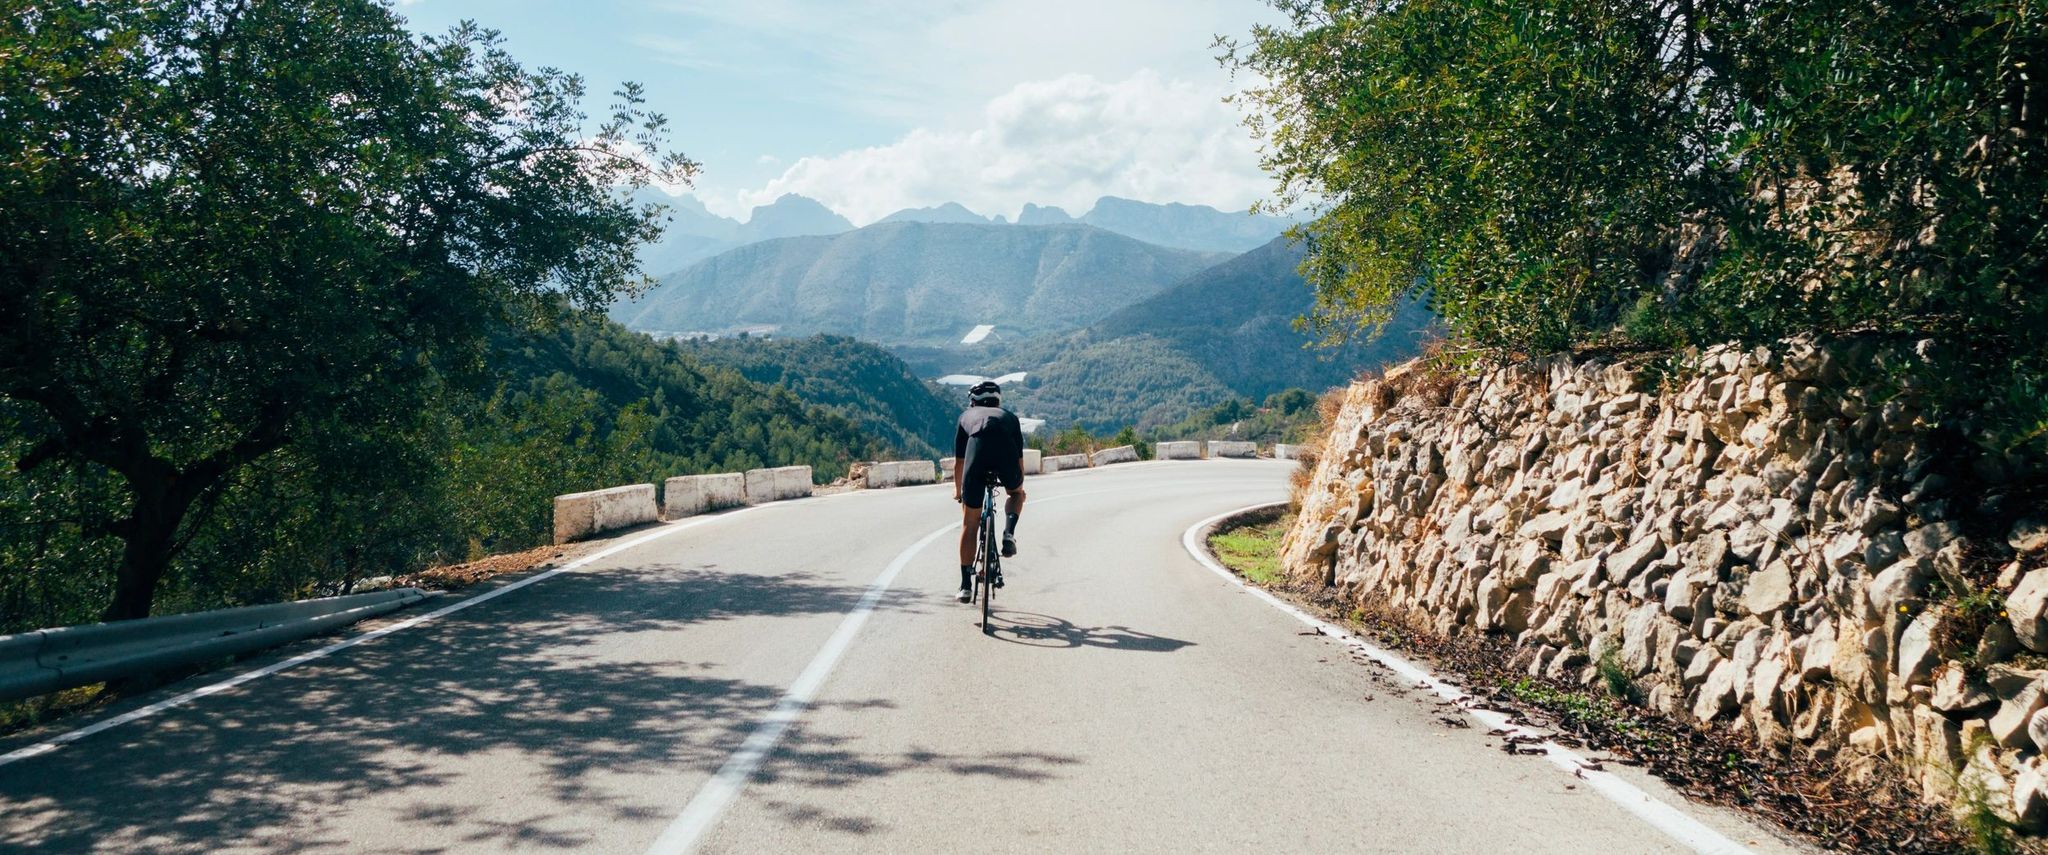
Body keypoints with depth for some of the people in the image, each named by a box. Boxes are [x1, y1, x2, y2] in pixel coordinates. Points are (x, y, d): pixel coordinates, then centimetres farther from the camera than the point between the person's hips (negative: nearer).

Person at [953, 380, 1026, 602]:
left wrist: (957, 490, 55)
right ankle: (1009, 533, 8)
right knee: (1016, 493, 35)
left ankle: (966, 585, 13)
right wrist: (1020, 487, 60)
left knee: (970, 525, 13)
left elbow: (959, 461, 39)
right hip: (1005, 450, 0)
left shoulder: (967, 416, 35)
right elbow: (1019, 458, 43)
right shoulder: (1009, 416, 36)